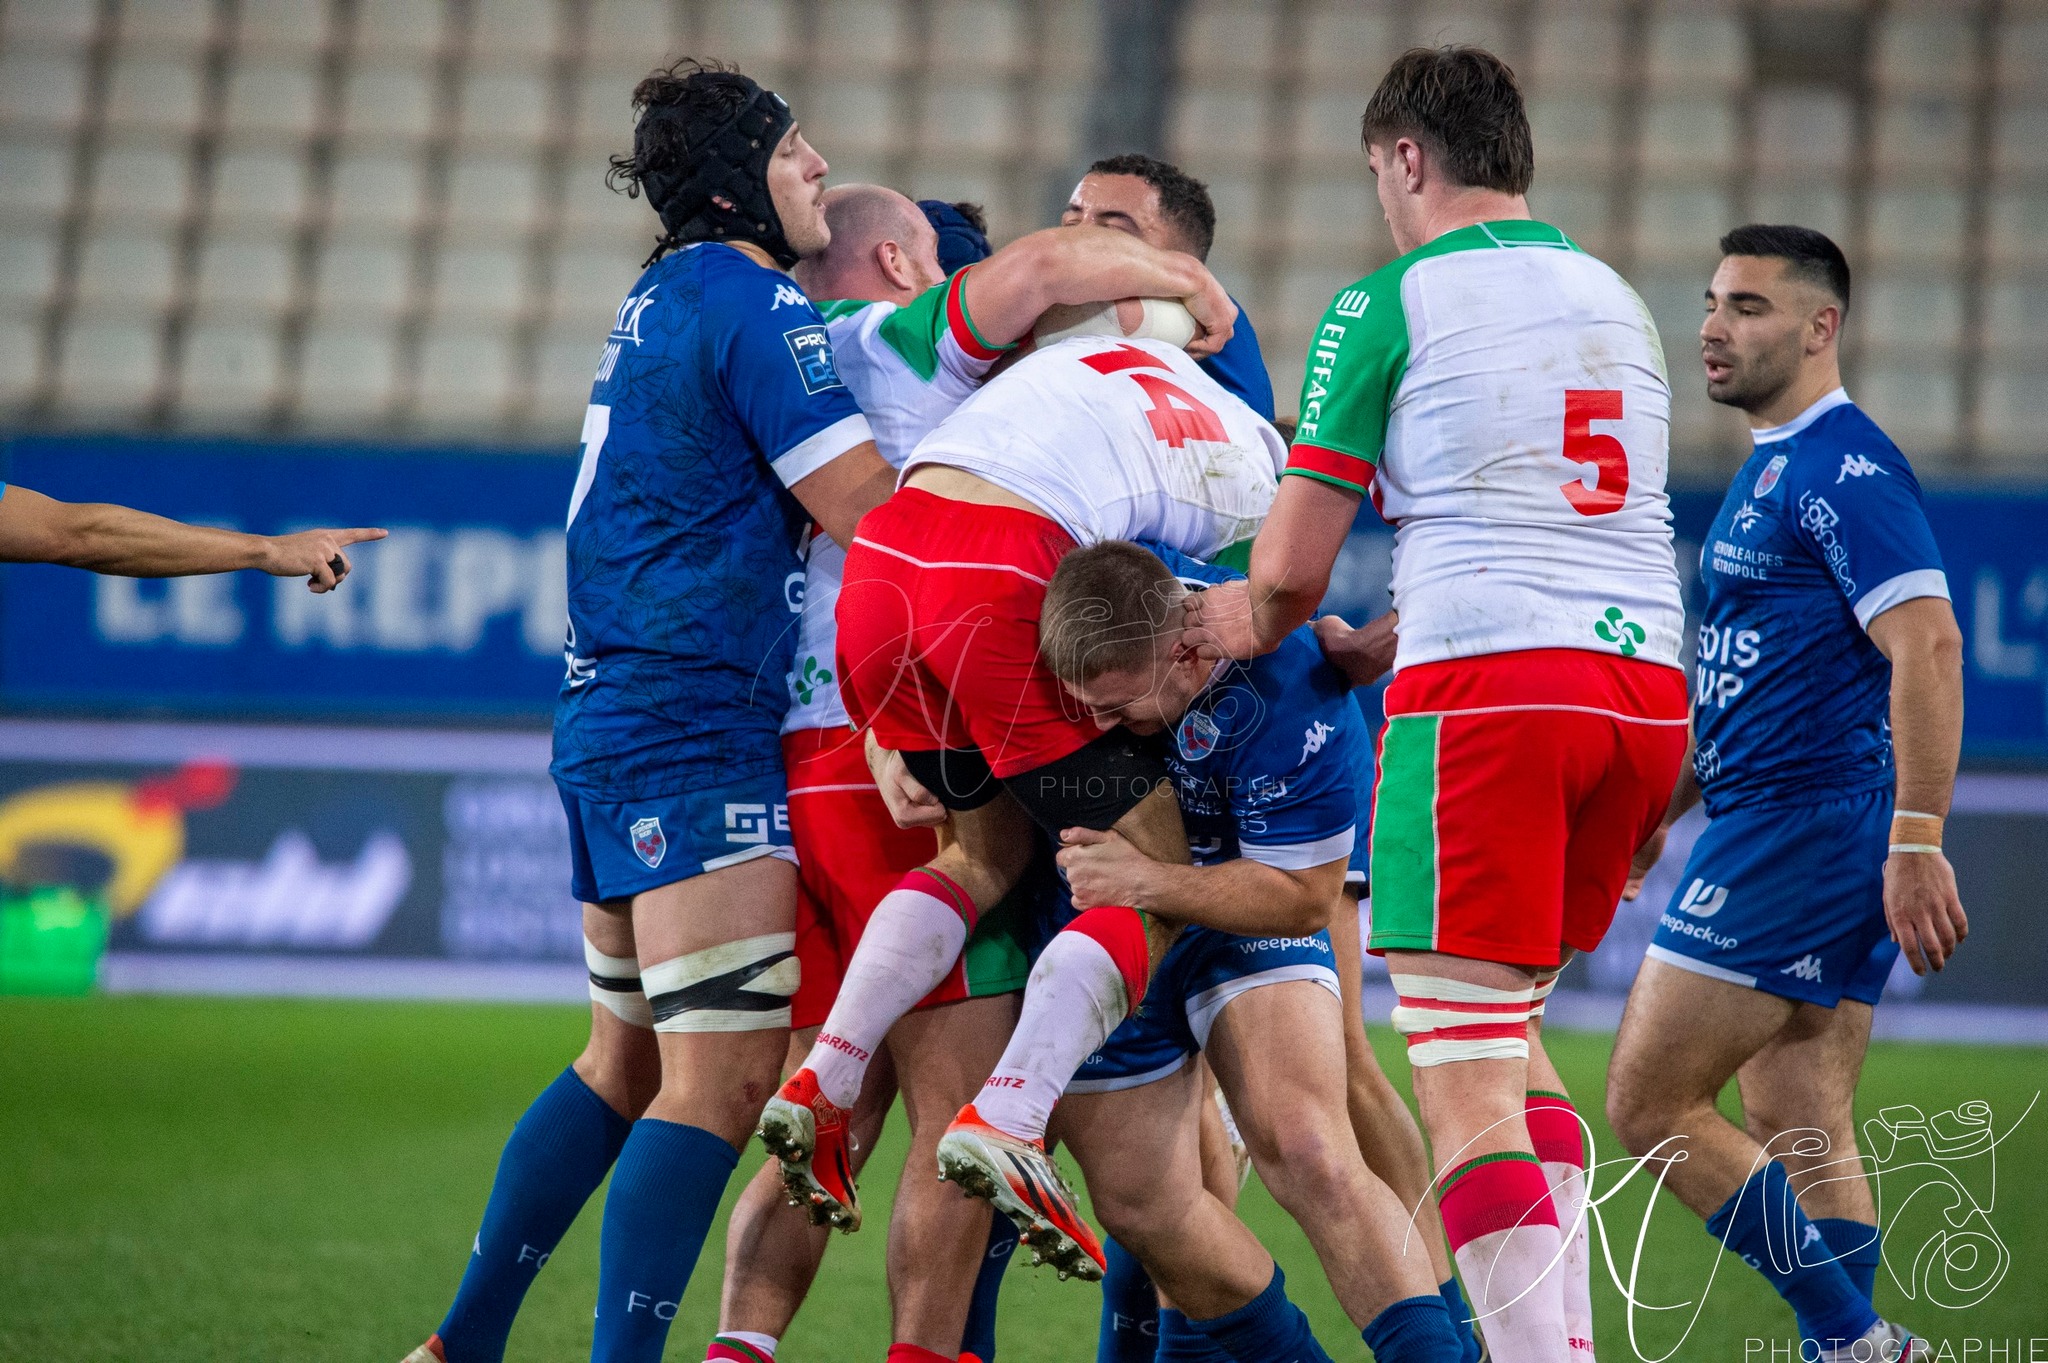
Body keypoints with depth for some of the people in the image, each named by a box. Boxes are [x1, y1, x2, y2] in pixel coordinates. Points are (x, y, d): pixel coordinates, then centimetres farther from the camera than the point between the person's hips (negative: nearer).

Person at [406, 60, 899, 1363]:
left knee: (627, 1060, 19)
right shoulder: (759, 310, -11)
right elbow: (878, 519, -14)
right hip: (697, 729, -10)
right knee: (725, 1079, -13)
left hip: (611, 716, 10)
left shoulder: (666, 297, 17)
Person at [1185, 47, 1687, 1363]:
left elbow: (1290, 568, 0)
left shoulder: (1389, 301, 1)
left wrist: (1252, 632, 21)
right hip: (1648, 677, 7)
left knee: (1464, 1077, -6)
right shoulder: (1616, 301, 21)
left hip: (1485, 684, -7)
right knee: (1512, 1031, 21)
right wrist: (1366, 647, 29)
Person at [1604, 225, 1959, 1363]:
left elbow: (1928, 645, -22)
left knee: (1650, 1104, -9)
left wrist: (1917, 843, -26)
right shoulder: (1771, 471, 19)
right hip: (1773, 828, 10)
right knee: (1799, 1131, 9)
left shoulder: (1846, 469, -13)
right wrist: (1658, 804, 24)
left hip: (1803, 831, -10)